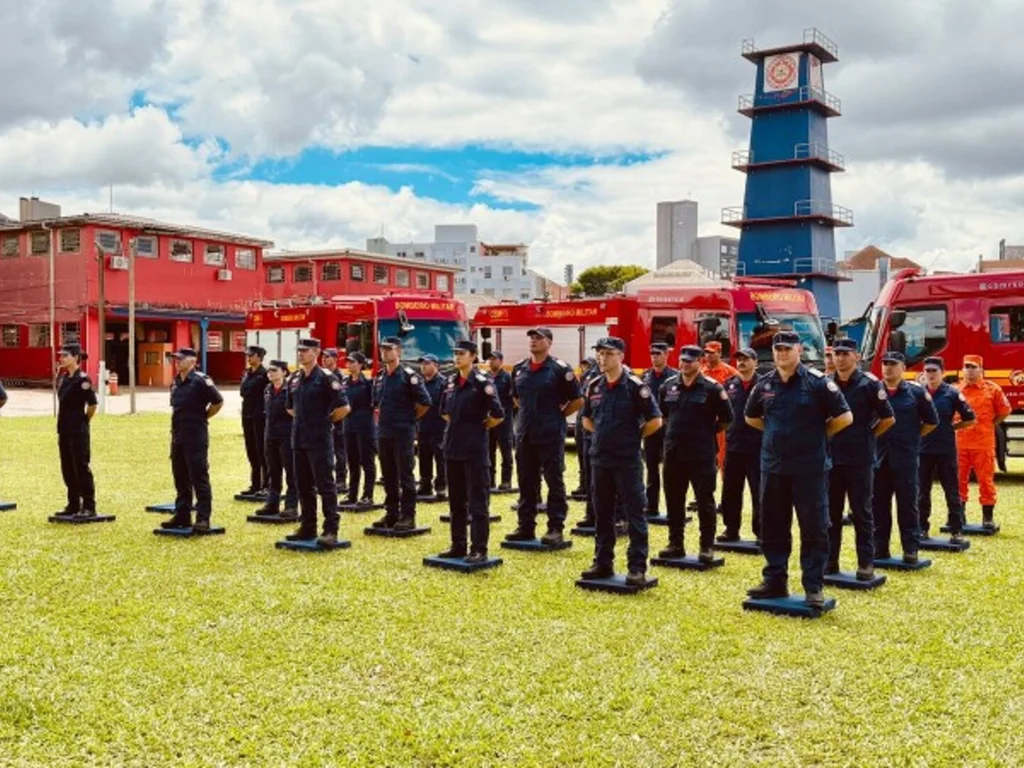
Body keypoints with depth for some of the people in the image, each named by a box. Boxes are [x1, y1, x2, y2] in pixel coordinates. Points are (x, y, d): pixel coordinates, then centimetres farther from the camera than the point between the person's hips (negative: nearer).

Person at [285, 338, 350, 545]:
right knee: (303, 485, 12)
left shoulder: (326, 378, -10)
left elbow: (344, 407, -14)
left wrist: (326, 420, -4)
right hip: (299, 439, 8)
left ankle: (331, 530, -2)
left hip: (320, 439, -8)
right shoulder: (294, 379, 12)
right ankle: (307, 528, 20)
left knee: (325, 485, -5)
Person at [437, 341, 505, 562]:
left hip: (475, 449, -7)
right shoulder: (450, 382, 10)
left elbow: (498, 415, -14)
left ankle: (479, 550, 3)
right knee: (456, 501, 13)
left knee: (477, 501, -2)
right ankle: (458, 545, 22)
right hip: (452, 447, 7)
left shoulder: (482, 382, -10)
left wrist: (479, 427, -1)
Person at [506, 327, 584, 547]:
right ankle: (526, 527, 19)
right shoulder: (519, 369, 10)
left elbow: (577, 400, -4)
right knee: (526, 482, 11)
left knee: (554, 482, 0)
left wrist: (558, 415, -1)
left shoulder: (560, 369, -7)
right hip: (524, 435, 6)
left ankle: (555, 528, 5)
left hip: (551, 435, -6)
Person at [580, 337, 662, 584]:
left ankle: (637, 567, 3)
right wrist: (603, 434, 9)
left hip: (627, 460, -6)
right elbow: (587, 419, 22)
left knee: (635, 513, -1)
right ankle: (603, 562, 22)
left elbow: (655, 421, -9)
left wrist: (633, 436, -2)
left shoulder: (635, 386, -9)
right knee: (602, 514, 12)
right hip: (599, 459, 6)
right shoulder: (594, 386, 8)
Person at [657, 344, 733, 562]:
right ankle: (675, 544, 20)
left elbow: (726, 418, 0)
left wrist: (708, 432, 3)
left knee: (705, 501, 2)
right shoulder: (668, 386, 7)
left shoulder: (712, 388, -6)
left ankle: (707, 546, 10)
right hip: (673, 453, 5)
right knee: (674, 501, 10)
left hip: (702, 454, -4)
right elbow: (662, 414, 22)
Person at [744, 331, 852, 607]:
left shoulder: (817, 382, -8)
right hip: (773, 466, 5)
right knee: (772, 526, 10)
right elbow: (751, 417, 22)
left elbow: (844, 417, -8)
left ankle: (814, 587, 9)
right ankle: (775, 581, 21)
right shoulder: (764, 384, 6)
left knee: (814, 528, 1)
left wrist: (815, 435, -2)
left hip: (809, 467, -5)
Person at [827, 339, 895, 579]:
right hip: (830, 457, 4)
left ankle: (866, 563, 10)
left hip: (859, 459, -4)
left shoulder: (869, 384, -6)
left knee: (861, 512, 3)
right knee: (830, 512, 9)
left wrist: (867, 437, 2)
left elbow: (888, 419, -2)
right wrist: (827, 437, 7)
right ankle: (830, 561, 17)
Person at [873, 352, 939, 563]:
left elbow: (931, 421, 8)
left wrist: (912, 437, 7)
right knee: (879, 505, 6)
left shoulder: (916, 392, 0)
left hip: (905, 458, -2)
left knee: (907, 504, 2)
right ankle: (879, 549, 14)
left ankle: (910, 549, 10)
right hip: (878, 458, 2)